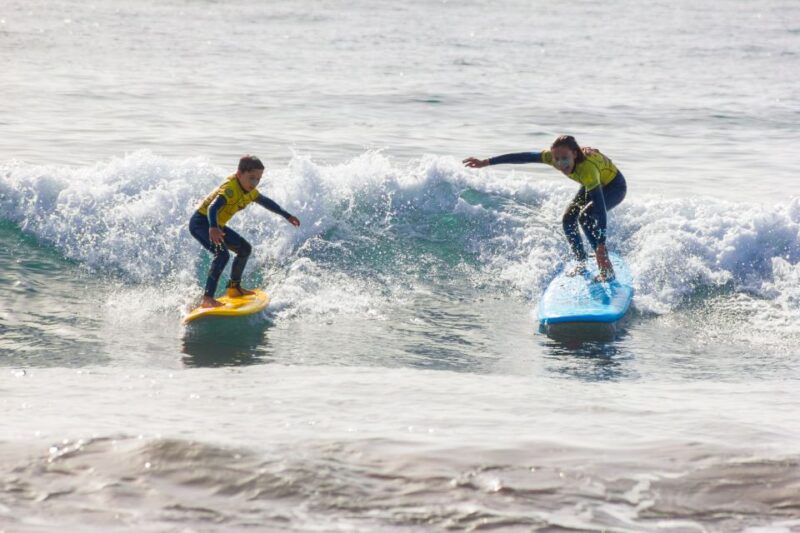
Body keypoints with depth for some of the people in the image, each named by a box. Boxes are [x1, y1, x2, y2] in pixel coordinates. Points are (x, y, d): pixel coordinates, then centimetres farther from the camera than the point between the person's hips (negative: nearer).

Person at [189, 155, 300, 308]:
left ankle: (234, 287, 33)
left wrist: (287, 216, 32)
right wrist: (212, 228, -60)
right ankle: (207, 298, -36)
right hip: (201, 222, -10)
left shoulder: (250, 191, 3)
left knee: (245, 249, 19)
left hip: (216, 226, 10)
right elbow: (213, 207, -42)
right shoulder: (230, 189, -27)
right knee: (222, 254, -30)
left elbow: (265, 202, 23)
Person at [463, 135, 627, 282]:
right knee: (568, 220, -4)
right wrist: (486, 162, -22)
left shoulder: (587, 168, -45)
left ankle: (607, 270, -23)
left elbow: (600, 208, -49)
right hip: (592, 185, 7)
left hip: (614, 186, -7)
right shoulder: (553, 156, -27)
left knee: (586, 216, -28)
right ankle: (581, 263, 17)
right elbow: (523, 157, -22)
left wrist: (601, 246, -53)